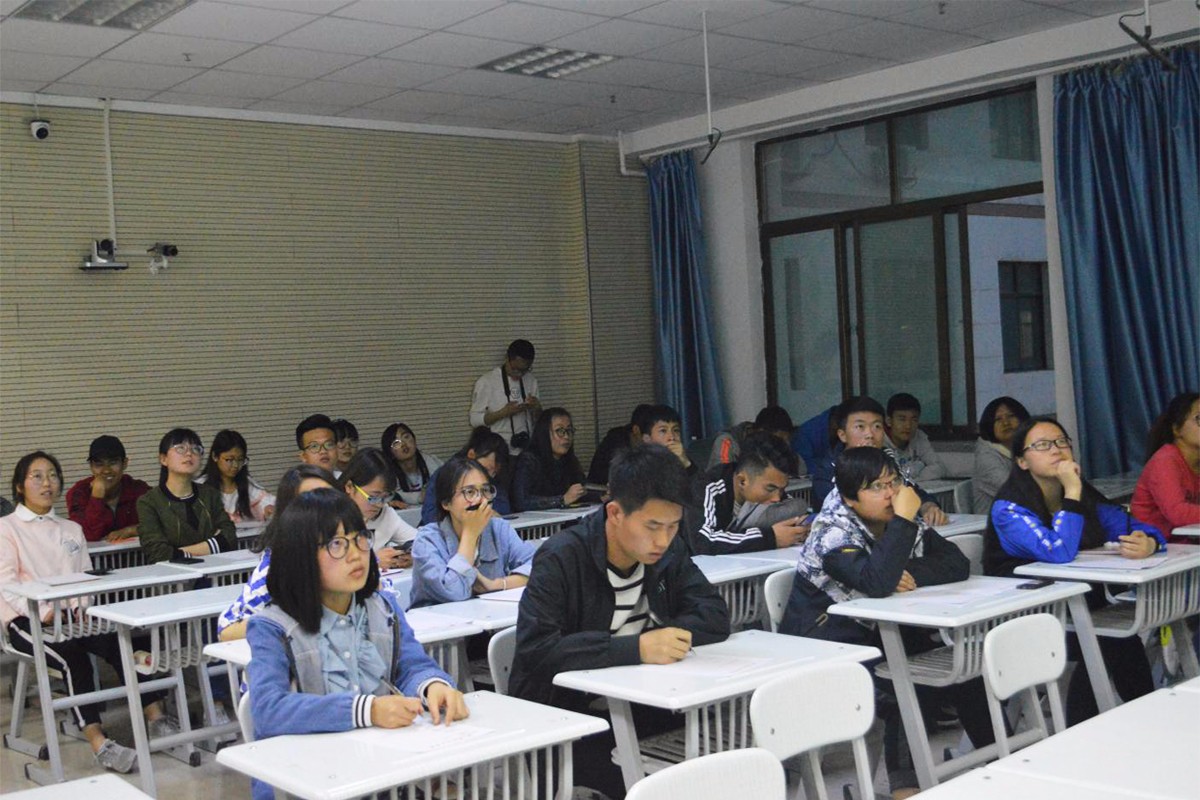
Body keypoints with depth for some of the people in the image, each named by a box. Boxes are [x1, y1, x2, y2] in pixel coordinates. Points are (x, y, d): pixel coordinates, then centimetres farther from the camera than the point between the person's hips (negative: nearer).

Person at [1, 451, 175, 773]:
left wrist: (82, 607, -10)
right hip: (26, 619, -4)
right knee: (72, 654, -34)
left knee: (120, 641, -26)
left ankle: (155, 718, -30)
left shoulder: (72, 529, 24)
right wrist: (43, 612, -21)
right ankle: (98, 742, -42)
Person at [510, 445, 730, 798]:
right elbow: (534, 648, -26)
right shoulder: (560, 559, -16)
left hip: (640, 706, 6)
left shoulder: (666, 551, 3)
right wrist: (635, 648, -33)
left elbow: (715, 615, -2)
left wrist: (667, 637, -21)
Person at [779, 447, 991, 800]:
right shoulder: (832, 532, -20)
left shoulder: (905, 524, 2)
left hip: (880, 632, 7)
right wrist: (902, 519, -31)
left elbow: (958, 564, -4)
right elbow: (877, 583, -37)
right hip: (826, 644, -7)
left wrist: (913, 576, -21)